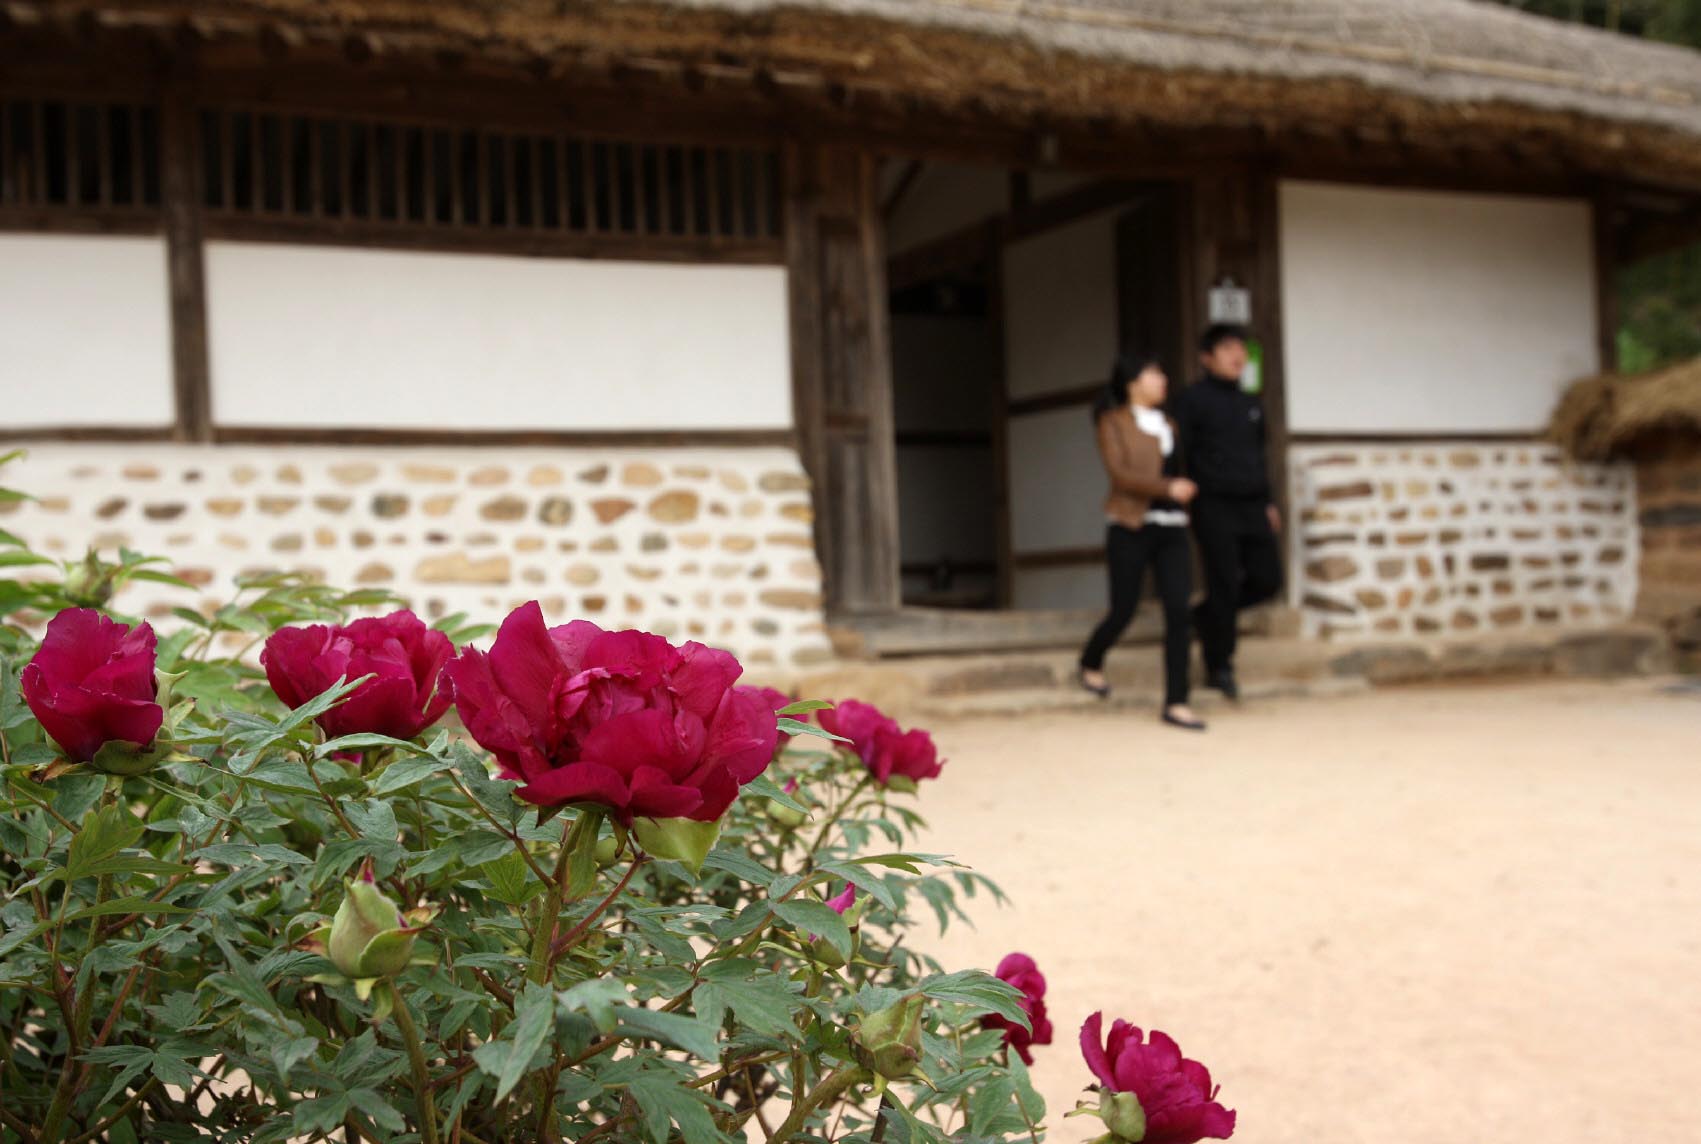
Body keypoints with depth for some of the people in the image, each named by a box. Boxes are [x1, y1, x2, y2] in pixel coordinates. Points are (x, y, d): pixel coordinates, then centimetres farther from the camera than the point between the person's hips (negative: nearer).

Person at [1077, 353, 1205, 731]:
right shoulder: (1113, 422, 0)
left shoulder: (1168, 425, 16)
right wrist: (1168, 487, -21)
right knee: (1123, 611, 0)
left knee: (1178, 612, -8)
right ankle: (1091, 664, 33)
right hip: (1131, 528, -4)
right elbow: (1119, 472, -13)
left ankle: (1176, 704, -5)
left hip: (1171, 529, 4)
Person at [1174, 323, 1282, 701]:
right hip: (1215, 506, -6)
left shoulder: (1251, 404, 17)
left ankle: (1207, 614, 25)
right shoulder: (1193, 399, -3)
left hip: (1252, 506, 6)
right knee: (1224, 586, -5)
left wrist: (1268, 502, 19)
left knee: (1267, 580, 2)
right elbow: (1180, 454, -7)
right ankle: (1219, 667, 8)